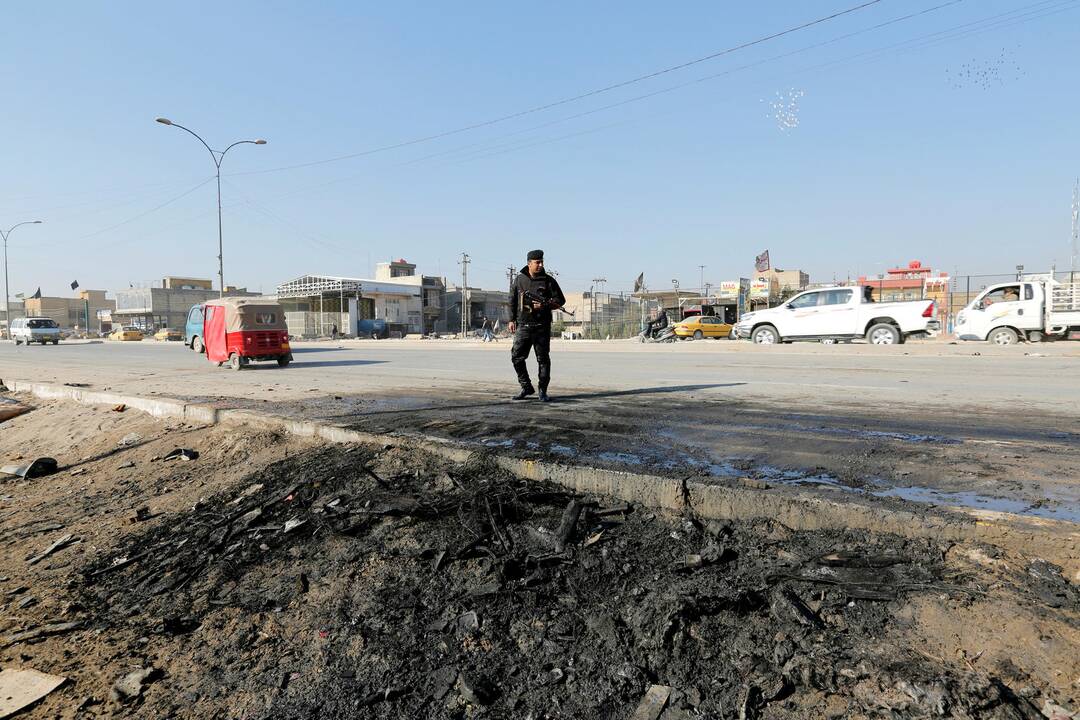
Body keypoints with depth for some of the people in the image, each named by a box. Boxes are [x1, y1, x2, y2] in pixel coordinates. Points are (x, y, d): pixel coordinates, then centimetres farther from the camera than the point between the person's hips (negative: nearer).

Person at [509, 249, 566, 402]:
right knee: (517, 357, -1)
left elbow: (560, 300, 3)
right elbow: (512, 301, 14)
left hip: (542, 327, -2)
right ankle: (526, 388, 13)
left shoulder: (549, 281, 2)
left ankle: (543, 391, 11)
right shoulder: (519, 280, 7)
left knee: (543, 359, 1)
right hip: (523, 326, 2)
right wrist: (512, 320, 7)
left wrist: (544, 306, -13)